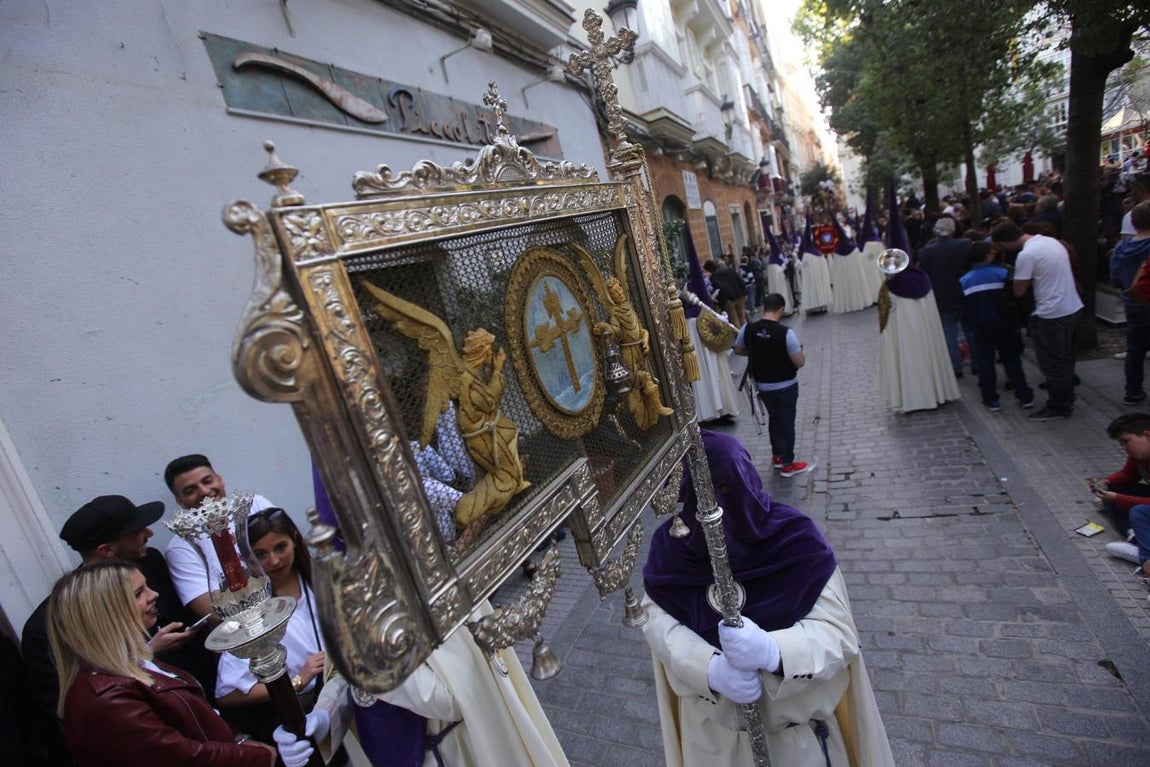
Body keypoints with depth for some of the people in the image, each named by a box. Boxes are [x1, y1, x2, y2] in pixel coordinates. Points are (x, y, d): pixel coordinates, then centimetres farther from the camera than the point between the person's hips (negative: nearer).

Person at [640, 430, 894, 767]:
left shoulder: (795, 539, -20)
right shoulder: (670, 546, -14)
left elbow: (838, 631, -20)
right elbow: (657, 619, -16)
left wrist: (772, 651, -39)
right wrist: (710, 667, -33)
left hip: (796, 714, -1)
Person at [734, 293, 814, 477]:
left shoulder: (747, 329, -11)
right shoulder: (785, 333, -24)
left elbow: (738, 350, 6)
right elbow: (800, 362, -18)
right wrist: (799, 351, 2)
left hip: (762, 385, 5)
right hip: (786, 386, -5)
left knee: (774, 418, 23)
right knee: (787, 422, 10)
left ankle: (777, 456, 36)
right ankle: (788, 464, 21)